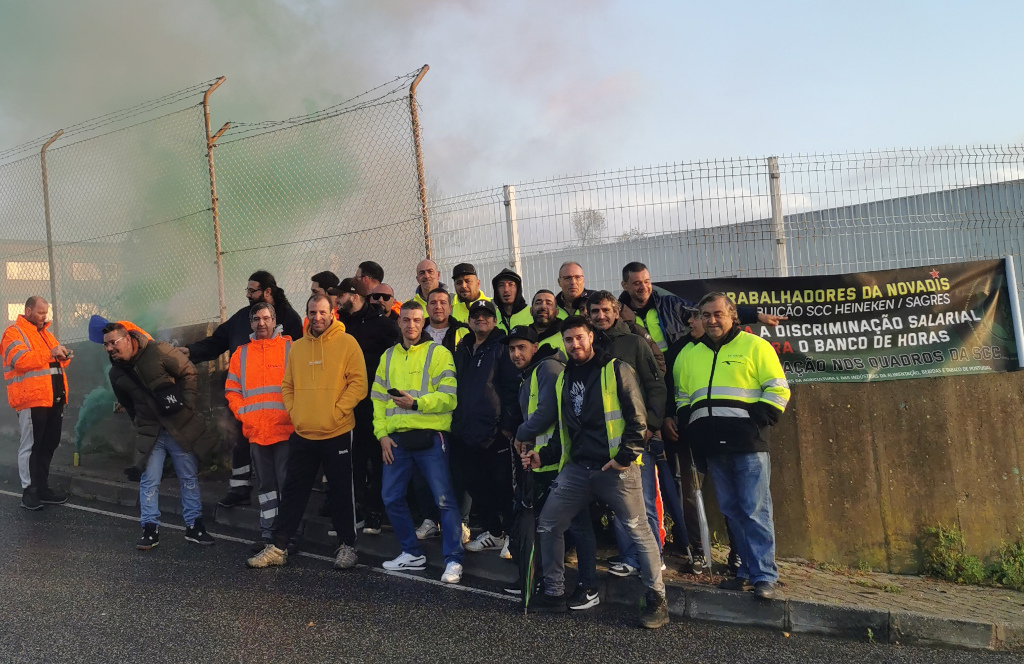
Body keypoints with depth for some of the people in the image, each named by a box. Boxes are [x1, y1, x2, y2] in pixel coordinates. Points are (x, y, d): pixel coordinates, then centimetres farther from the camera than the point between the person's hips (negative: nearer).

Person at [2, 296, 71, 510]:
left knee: (49, 444, 12)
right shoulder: (14, 332, -4)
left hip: (54, 398, 8)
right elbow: (21, 360, -20)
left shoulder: (45, 332, 21)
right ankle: (29, 490, 5)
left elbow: (56, 361, 25)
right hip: (32, 399, -8)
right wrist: (50, 353, -23)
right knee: (31, 445, -2)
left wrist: (63, 356, 3)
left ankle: (42, 486, 21)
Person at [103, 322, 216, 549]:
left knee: (189, 478, 6)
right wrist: (139, 423, 14)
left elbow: (189, 373, -9)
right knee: (149, 482, 0)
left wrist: (186, 404, -13)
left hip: (181, 426, -3)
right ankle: (150, 529, 11)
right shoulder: (116, 373, 4)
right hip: (149, 434, 3)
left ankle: (194, 526, 18)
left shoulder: (159, 351, -14)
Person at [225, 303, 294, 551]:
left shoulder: (289, 347, -1)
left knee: (287, 483, -1)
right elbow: (232, 390, 14)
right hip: (256, 432, 4)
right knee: (265, 484, 14)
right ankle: (267, 532, 23)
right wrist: (243, 414, 1)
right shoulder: (242, 353, 12)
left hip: (286, 430, -4)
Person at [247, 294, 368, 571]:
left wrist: (336, 412, -14)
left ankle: (347, 545, 21)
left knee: (340, 493, 7)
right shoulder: (297, 347, 10)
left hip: (337, 434, -4)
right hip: (302, 435, 4)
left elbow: (358, 382, -9)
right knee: (293, 492, 11)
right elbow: (287, 386, 15)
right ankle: (278, 547, 20)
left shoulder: (346, 342, -5)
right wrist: (294, 412, 1)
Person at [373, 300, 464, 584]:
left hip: (430, 436, -6)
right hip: (397, 440, 6)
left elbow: (449, 397, -10)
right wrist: (382, 433, 4)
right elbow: (379, 398, 15)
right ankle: (412, 553, 26)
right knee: (391, 498, 11)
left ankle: (453, 560, 6)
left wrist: (417, 403, -22)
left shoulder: (438, 353, -1)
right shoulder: (389, 356, 17)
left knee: (444, 499, -5)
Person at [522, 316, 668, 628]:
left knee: (639, 530, -4)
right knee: (547, 525, 5)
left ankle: (656, 599, 10)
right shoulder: (563, 379, 16)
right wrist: (542, 456, 9)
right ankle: (554, 593, 20)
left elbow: (637, 418, -6)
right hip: (576, 468, 6)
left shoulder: (616, 370, -2)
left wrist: (625, 457, -15)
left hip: (616, 468, -6)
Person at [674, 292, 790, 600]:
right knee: (731, 510, 10)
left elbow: (778, 390, -2)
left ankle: (764, 576, 1)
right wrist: (692, 428, 11)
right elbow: (681, 397, 24)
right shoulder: (689, 353, 16)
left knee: (755, 510, -5)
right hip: (713, 447, 5)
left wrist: (757, 424, -10)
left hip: (747, 444, -5)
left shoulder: (754, 346, 2)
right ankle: (747, 570, 19)